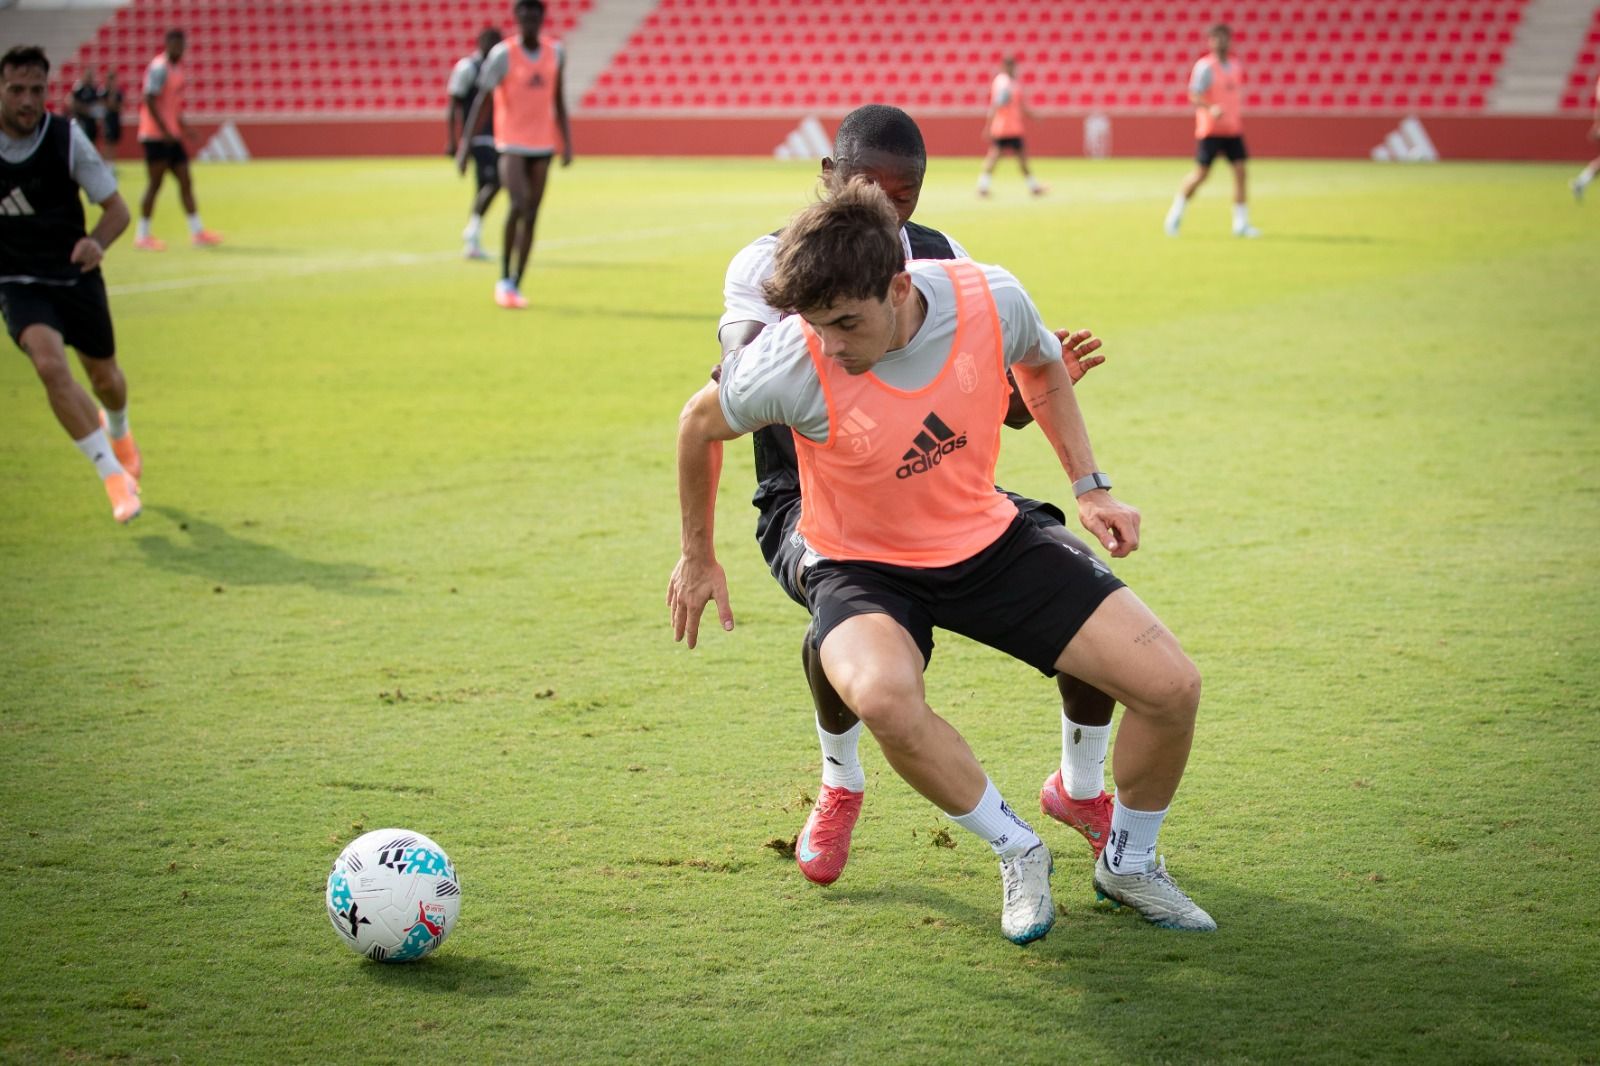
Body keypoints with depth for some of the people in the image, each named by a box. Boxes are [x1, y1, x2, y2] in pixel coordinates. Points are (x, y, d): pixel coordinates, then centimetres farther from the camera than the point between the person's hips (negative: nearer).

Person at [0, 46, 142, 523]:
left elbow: (116, 208, -8)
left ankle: (117, 431, 56)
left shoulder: (67, 138, -14)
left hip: (74, 274, 1)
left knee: (103, 376, 16)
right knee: (50, 363, -27)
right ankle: (114, 476, -19)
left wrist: (97, 243, -28)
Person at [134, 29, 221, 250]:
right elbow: (150, 101, -20)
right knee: (155, 184, -5)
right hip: (156, 135, -9)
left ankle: (197, 232, 12)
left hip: (171, 136, 9)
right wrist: (165, 131, -21)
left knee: (185, 182, 8)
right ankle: (142, 236, 2)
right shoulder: (160, 67, -14)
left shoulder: (177, 66, 14)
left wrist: (183, 126, 17)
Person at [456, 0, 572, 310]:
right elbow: (482, 102, -11)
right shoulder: (502, 55, -10)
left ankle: (516, 286, 9)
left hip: (542, 145, 4)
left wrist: (567, 141, 12)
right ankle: (504, 280, -6)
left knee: (531, 215, 1)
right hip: (511, 144, -4)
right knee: (518, 205, -20)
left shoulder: (556, 52, 4)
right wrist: (465, 145, -16)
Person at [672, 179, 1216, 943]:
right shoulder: (790, 363, -27)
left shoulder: (992, 300, -20)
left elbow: (1041, 365, 7)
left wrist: (1089, 487, 4)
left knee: (1172, 686, -9)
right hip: (862, 566, -3)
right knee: (884, 698, -38)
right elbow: (701, 424, -4)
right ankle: (1018, 853, -10)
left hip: (988, 542, 3)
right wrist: (698, 558, 7)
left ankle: (1128, 864, 21)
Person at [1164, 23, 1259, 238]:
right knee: (1200, 174, -3)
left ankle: (1241, 223, 0)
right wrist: (1210, 109, -34)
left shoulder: (1234, 65, 12)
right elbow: (1193, 95, -19)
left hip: (1233, 129, 6)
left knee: (1240, 171, -4)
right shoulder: (1205, 66, -10)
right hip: (1210, 130, -6)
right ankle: (1176, 212, 20)